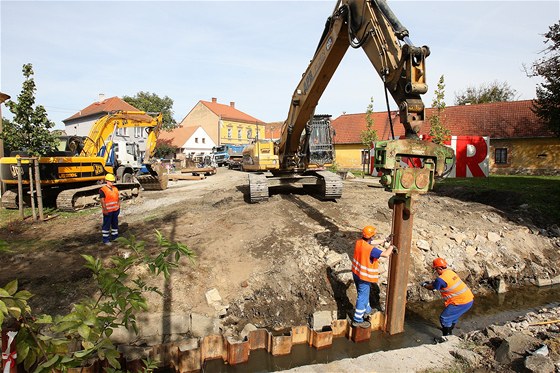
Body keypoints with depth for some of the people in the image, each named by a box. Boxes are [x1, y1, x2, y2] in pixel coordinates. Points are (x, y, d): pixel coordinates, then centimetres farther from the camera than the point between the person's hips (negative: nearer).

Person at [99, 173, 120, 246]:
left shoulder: (115, 188, 10)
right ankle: (105, 239, 8)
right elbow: (102, 201, -15)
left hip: (115, 210, 7)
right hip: (108, 211, -7)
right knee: (106, 225, 1)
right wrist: (105, 210, -20)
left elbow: (118, 198, 16)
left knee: (115, 223, 17)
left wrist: (119, 206, 10)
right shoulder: (103, 190, -11)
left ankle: (115, 236, 31)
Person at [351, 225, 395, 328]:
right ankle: (357, 320, 16)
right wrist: (391, 246, -12)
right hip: (364, 276, -8)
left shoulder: (359, 242, -5)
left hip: (356, 273, 8)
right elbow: (386, 254, -32)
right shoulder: (371, 250, -30)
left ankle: (367, 310, 47)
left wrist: (385, 240, 13)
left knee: (363, 294, 27)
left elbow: (372, 242, 11)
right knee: (363, 297, 6)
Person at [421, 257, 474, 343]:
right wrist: (431, 282, 26)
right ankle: (449, 330, 46)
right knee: (453, 315, 27)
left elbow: (432, 287, -2)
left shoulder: (441, 279, -21)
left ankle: (446, 337, 13)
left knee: (444, 318, 0)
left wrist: (424, 285, 17)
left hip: (462, 302, -9)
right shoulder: (450, 272, 5)